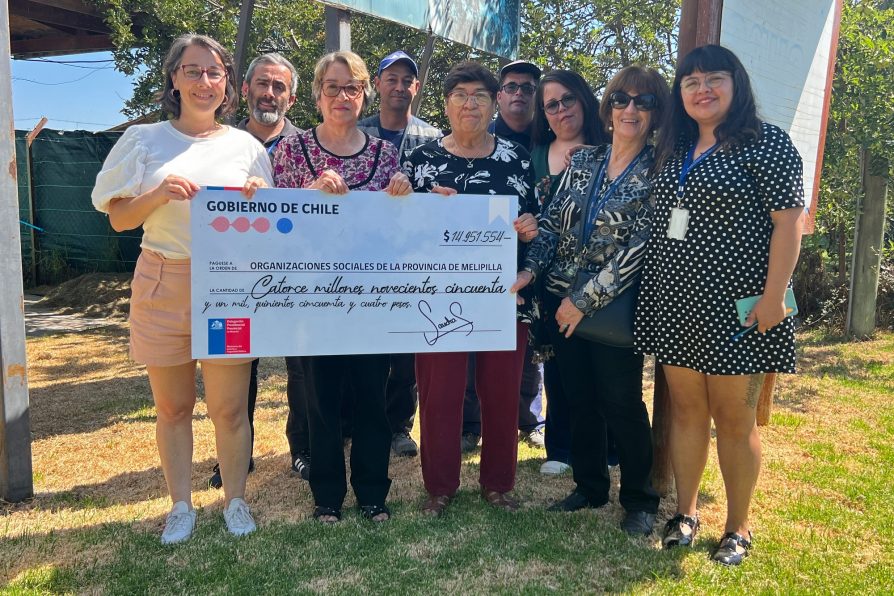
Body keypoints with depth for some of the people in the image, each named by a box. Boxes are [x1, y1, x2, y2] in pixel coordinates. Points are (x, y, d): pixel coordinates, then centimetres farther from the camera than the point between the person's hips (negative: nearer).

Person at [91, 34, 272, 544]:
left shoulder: (246, 146, 8)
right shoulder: (144, 140, 6)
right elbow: (120, 219, 4)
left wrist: (257, 200, -10)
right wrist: (161, 193, -13)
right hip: (163, 285, 1)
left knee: (229, 408, 2)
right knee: (173, 407, 9)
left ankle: (236, 501, 22)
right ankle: (181, 506, 26)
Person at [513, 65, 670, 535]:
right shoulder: (583, 160, 9)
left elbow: (639, 247, -15)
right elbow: (551, 221, 9)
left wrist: (585, 300, -17)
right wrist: (530, 270, -6)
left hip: (613, 308, -5)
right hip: (561, 302, 5)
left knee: (621, 403, 3)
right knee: (579, 399, 14)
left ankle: (639, 500, 22)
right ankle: (589, 487, 31)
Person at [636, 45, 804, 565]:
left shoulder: (766, 142, -6)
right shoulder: (675, 148, 13)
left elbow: (788, 222, -11)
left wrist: (773, 297, -18)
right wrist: (653, 284, 12)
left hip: (734, 307, -5)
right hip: (675, 302, 6)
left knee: (734, 419, 5)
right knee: (686, 409, 12)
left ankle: (738, 529, 21)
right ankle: (687, 513, 26)